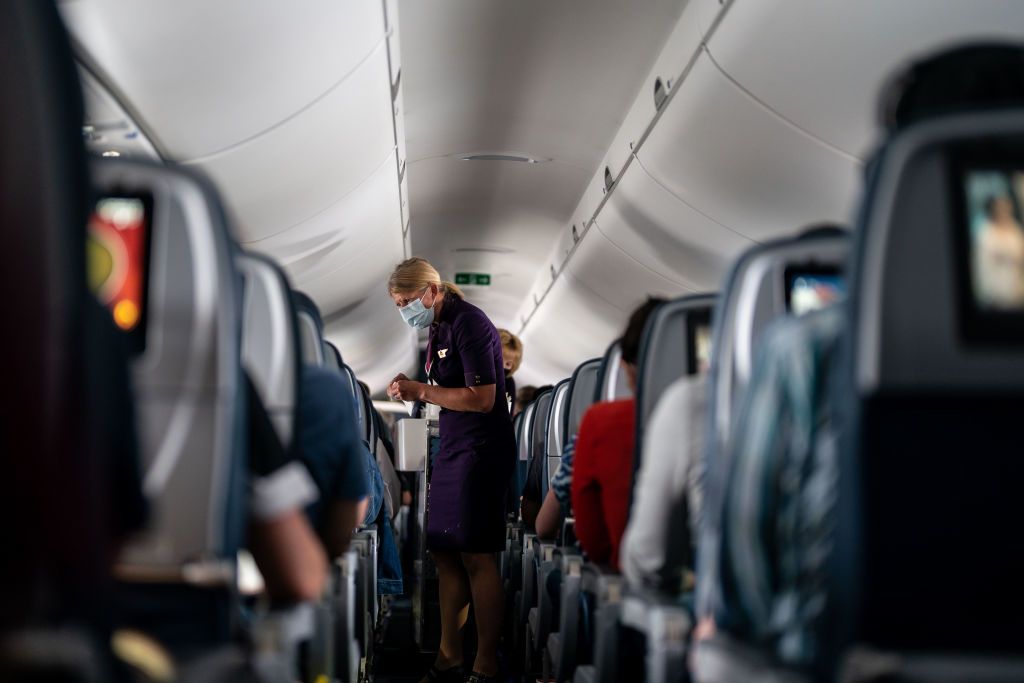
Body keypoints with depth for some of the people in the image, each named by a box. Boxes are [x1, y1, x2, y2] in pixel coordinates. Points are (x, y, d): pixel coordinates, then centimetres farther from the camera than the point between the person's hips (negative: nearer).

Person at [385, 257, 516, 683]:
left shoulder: (469, 324, -15)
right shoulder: (439, 328, 13)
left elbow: (482, 399, -21)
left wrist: (422, 391, -18)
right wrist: (412, 390, 7)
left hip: (481, 451, -10)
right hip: (453, 449, 10)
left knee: (476, 557, -6)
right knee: (444, 553, 10)